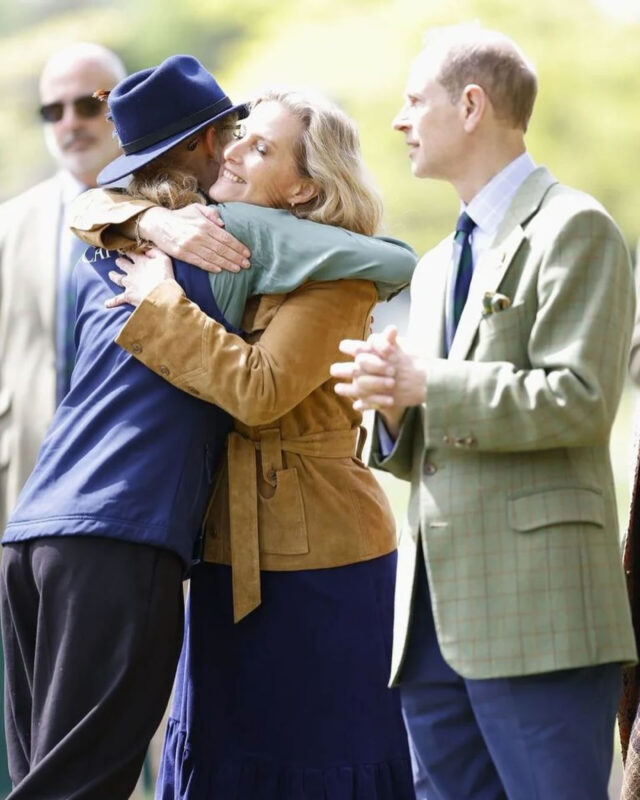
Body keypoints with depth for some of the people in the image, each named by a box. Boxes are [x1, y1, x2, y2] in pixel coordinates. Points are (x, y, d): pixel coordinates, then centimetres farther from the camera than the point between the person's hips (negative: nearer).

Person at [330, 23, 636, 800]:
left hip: (536, 610, -8)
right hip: (435, 617, 8)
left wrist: (428, 386, -12)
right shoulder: (436, 267, 24)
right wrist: (393, 409, 1)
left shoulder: (572, 228, -3)